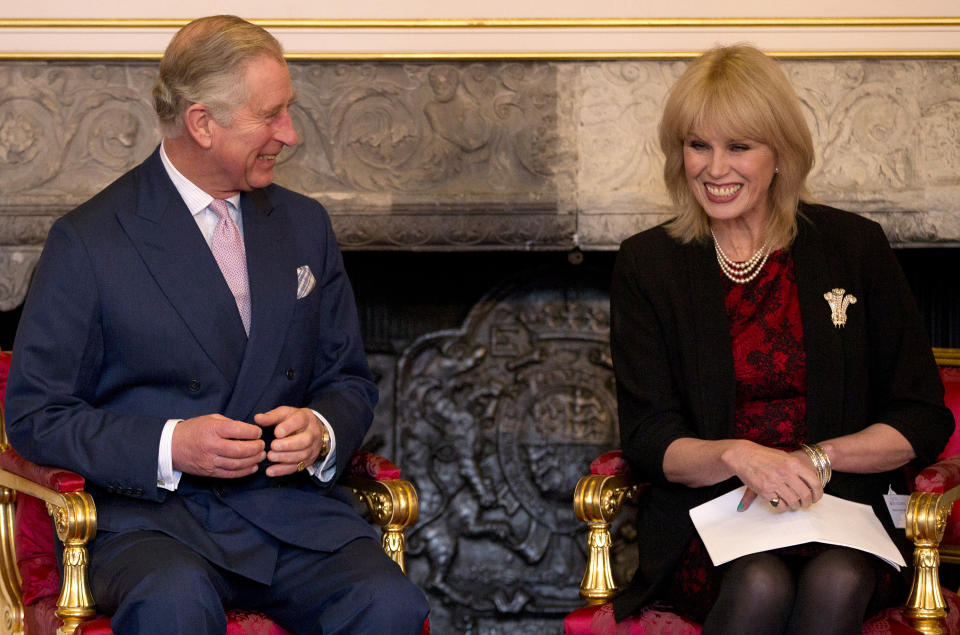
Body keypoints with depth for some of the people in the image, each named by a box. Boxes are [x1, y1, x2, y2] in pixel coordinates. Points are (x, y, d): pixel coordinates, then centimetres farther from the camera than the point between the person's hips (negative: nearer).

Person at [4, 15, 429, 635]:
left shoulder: (305, 225, 16)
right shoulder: (88, 241, -1)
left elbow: (350, 381, 21)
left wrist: (322, 432, -4)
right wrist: (169, 448, -17)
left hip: (294, 504, 4)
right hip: (150, 510, -3)